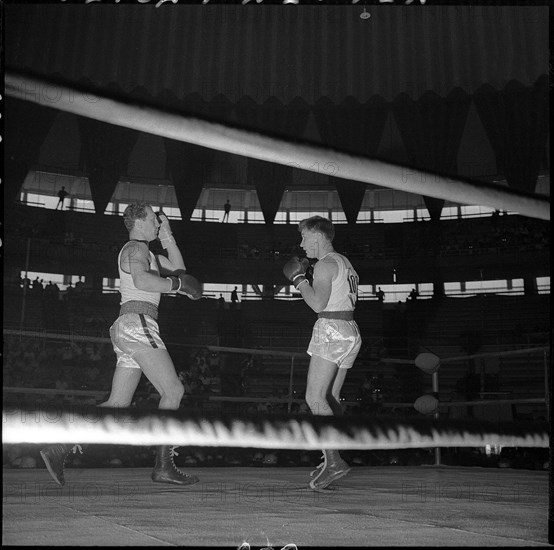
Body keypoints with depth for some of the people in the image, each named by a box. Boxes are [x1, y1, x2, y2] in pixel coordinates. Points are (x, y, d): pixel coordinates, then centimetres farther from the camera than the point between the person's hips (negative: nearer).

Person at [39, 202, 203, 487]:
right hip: (138, 323, -10)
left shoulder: (144, 253, 28)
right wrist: (177, 285, -13)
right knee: (173, 390, -10)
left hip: (128, 330, 10)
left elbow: (178, 269, 30)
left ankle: (59, 447, 2)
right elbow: (142, 281, -23)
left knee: (117, 404, 5)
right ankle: (164, 465, -10)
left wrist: (167, 237, 21)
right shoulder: (136, 247, -3)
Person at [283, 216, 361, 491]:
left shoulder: (325, 264, -10)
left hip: (331, 331, -10)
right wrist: (303, 278, 19)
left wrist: (297, 278, -6)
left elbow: (318, 304, -18)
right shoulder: (344, 262, 21)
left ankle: (333, 461, -21)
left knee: (315, 398, -13)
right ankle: (332, 459, 13)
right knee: (331, 399, 12)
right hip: (349, 331, 10)